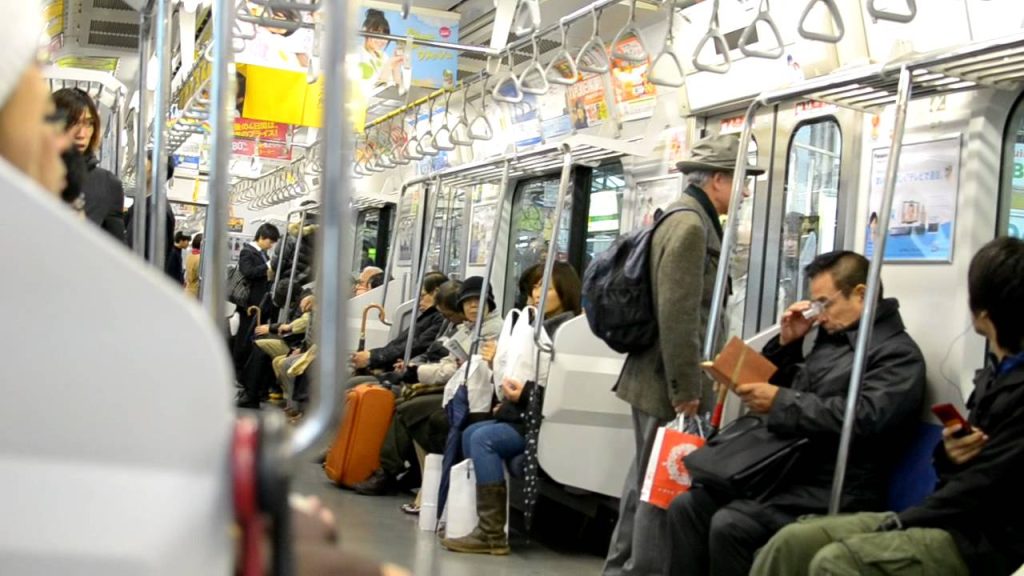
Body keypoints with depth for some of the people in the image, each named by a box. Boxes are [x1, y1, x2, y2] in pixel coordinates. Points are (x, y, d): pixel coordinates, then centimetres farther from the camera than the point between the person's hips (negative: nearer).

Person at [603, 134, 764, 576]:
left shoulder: (689, 218, 15)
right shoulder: (690, 225, -17)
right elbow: (677, 315, -23)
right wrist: (686, 390, -20)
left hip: (652, 375, 10)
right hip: (667, 382, -10)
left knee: (648, 477, 18)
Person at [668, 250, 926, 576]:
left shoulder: (898, 353, -8)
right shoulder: (831, 337, 17)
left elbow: (864, 418, -24)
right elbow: (792, 389, 29)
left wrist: (780, 402, -22)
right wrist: (787, 343, 10)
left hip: (834, 491, -8)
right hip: (788, 472, 9)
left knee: (730, 525, -27)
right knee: (687, 507, -7)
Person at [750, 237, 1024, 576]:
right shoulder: (995, 374, 17)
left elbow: (982, 487, -18)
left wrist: (898, 523, -10)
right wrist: (949, 454, -5)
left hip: (985, 541, -9)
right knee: (793, 541, -6)